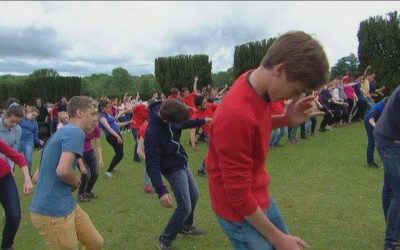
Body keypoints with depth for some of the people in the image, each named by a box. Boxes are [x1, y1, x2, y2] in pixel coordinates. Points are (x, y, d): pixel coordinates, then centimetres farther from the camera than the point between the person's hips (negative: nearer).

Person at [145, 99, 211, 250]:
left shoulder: (167, 113, -12)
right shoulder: (152, 133, -34)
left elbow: (183, 124, 12)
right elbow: (152, 164, -32)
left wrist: (202, 121, 8)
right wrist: (161, 191, -38)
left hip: (182, 162, 8)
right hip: (173, 168, -8)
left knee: (194, 195, 21)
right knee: (185, 206, -6)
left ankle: (185, 226, 44)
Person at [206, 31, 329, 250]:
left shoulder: (261, 87, -8)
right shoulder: (236, 115, -34)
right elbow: (238, 194, -25)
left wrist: (287, 120, -8)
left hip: (261, 196, 8)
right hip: (241, 212, -8)